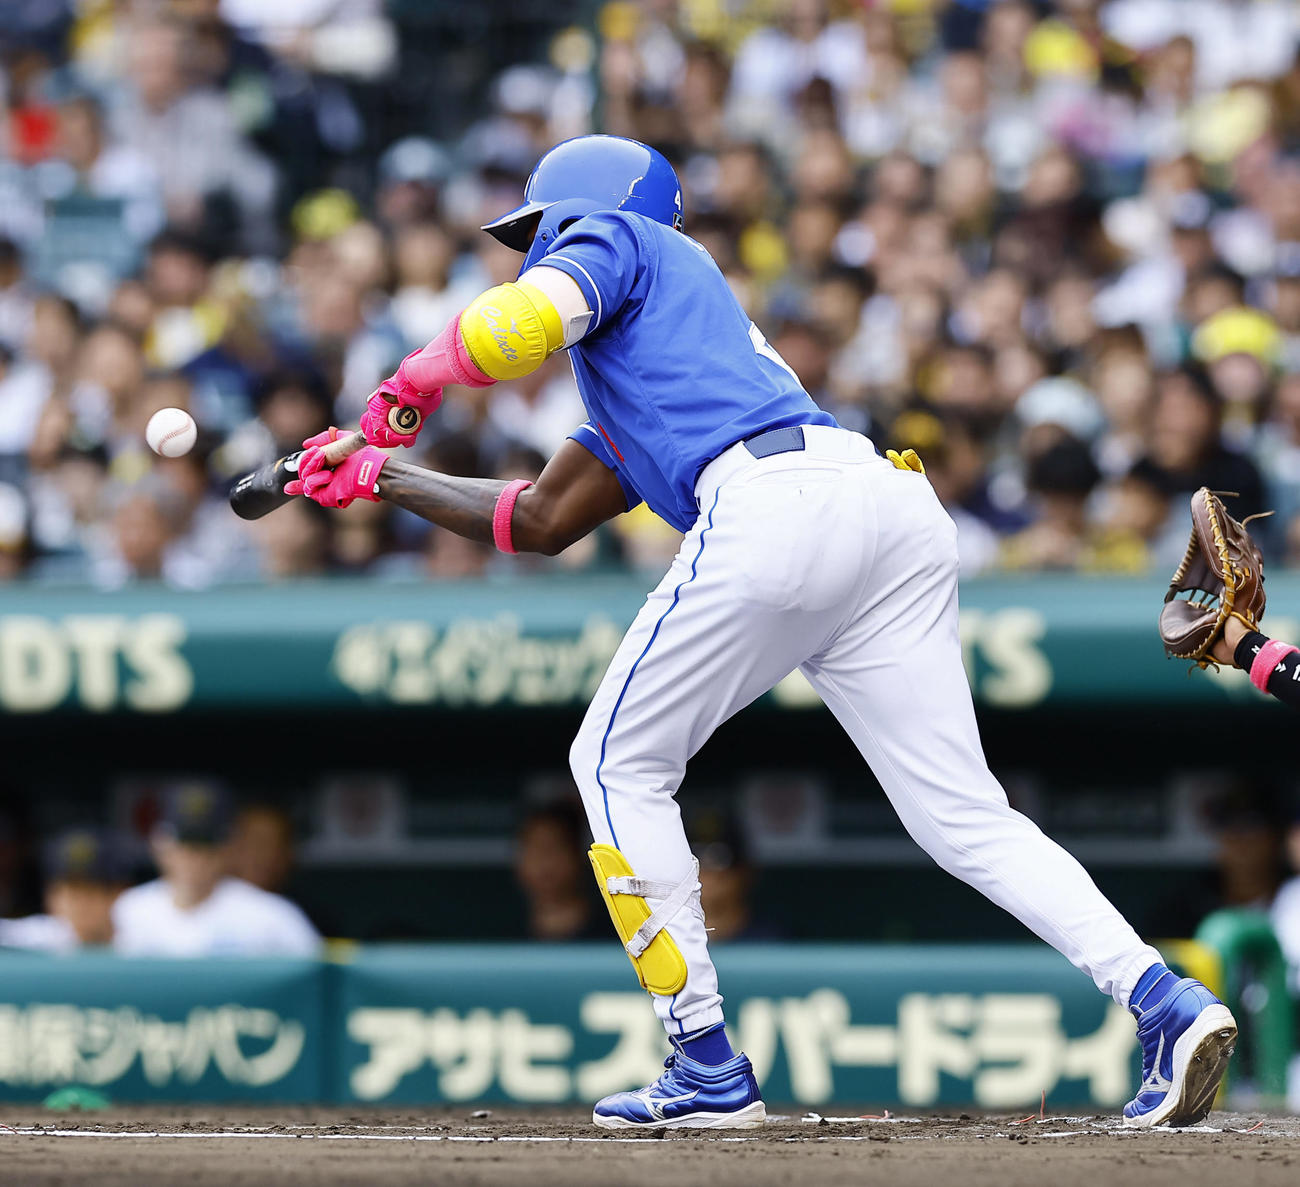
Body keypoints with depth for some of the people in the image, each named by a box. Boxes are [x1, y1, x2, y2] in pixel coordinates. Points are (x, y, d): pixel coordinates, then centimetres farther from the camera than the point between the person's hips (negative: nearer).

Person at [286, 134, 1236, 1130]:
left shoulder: (616, 239, 18)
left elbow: (529, 318, -6)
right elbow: (542, 520, 44)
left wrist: (413, 384, 10)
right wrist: (381, 478, 48)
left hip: (775, 500, -8)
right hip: (899, 508, 8)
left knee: (618, 763, 7)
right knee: (965, 814, 2)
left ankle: (709, 1072, 2)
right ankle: (1164, 1001, -18)